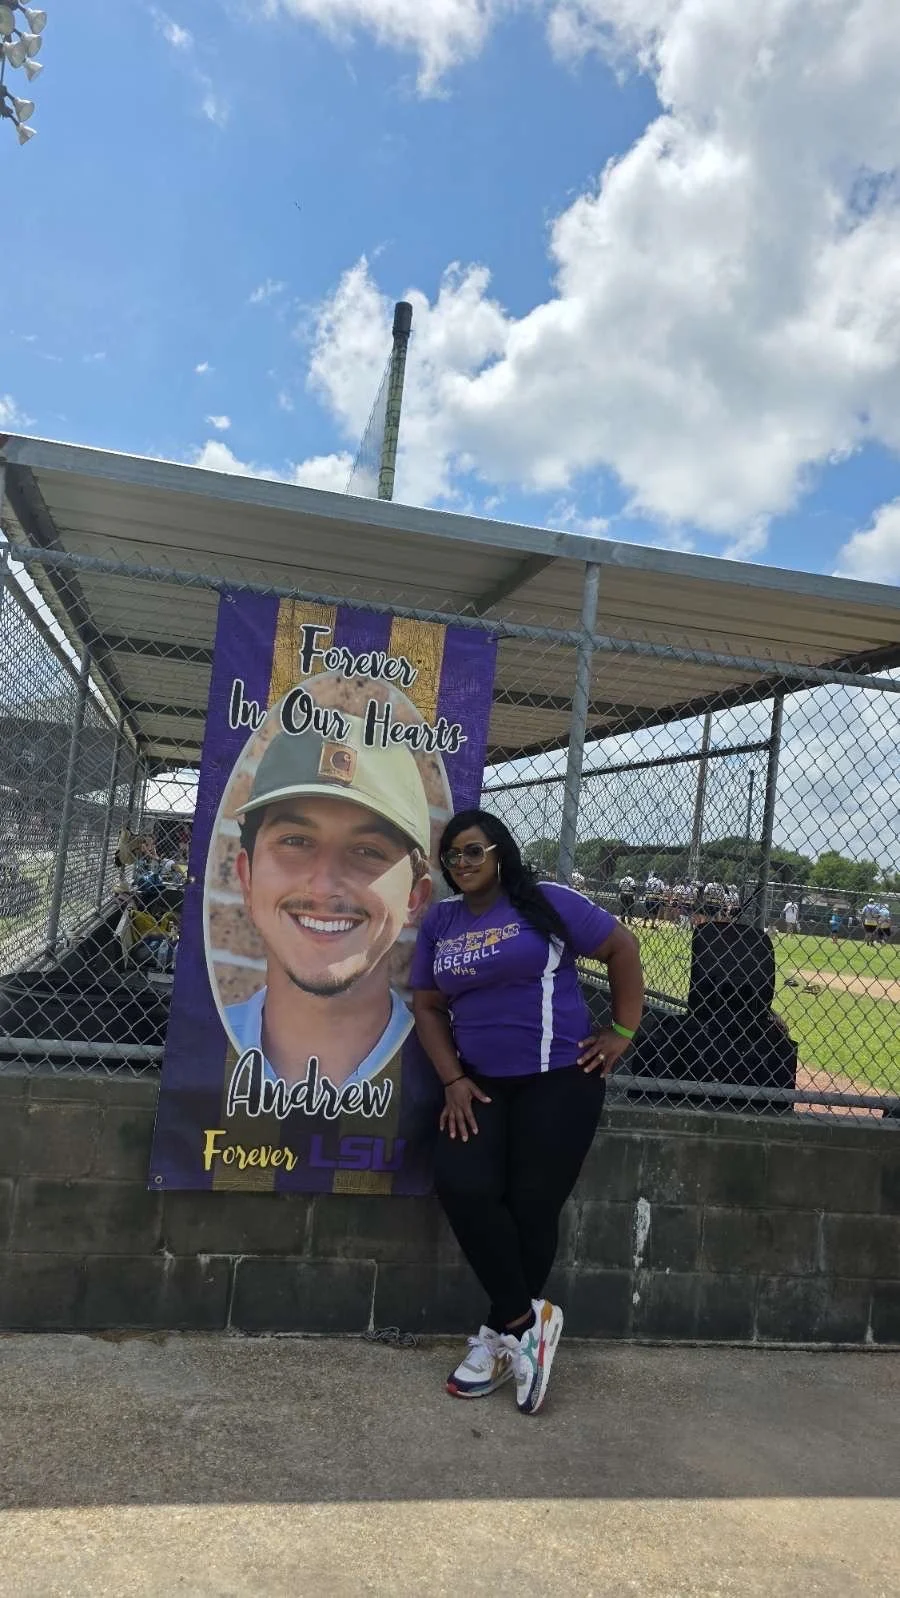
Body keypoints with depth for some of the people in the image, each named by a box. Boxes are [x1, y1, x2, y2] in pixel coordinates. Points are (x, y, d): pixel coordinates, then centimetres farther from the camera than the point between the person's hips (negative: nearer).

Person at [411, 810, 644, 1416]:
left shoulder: (546, 903, -6)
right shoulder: (439, 922, 8)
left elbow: (623, 947, -2)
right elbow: (428, 1006, 10)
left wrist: (623, 1033, -3)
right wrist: (453, 1081, -1)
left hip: (559, 1079, -4)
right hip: (481, 1084, 4)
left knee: (531, 1207, -1)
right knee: (461, 1186, -15)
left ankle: (502, 1333, 22)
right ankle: (527, 1320, 4)